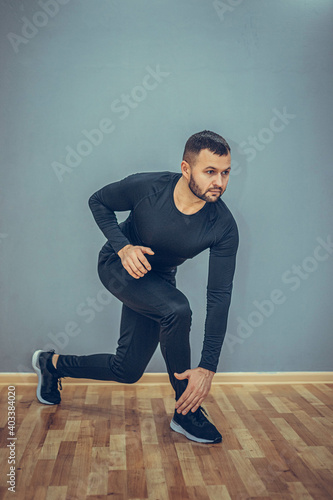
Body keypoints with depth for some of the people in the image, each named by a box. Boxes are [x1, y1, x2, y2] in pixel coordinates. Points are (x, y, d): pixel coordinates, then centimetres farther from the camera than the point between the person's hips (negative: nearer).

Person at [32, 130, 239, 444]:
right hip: (119, 264, -3)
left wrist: (207, 367, -30)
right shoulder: (147, 187, -28)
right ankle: (186, 413, -12)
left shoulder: (223, 226, -24)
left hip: (159, 277, 4)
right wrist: (123, 246, -26)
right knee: (177, 309, -33)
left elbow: (219, 296, -24)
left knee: (127, 371, 6)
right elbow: (98, 201, -8)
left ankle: (53, 364, 33)